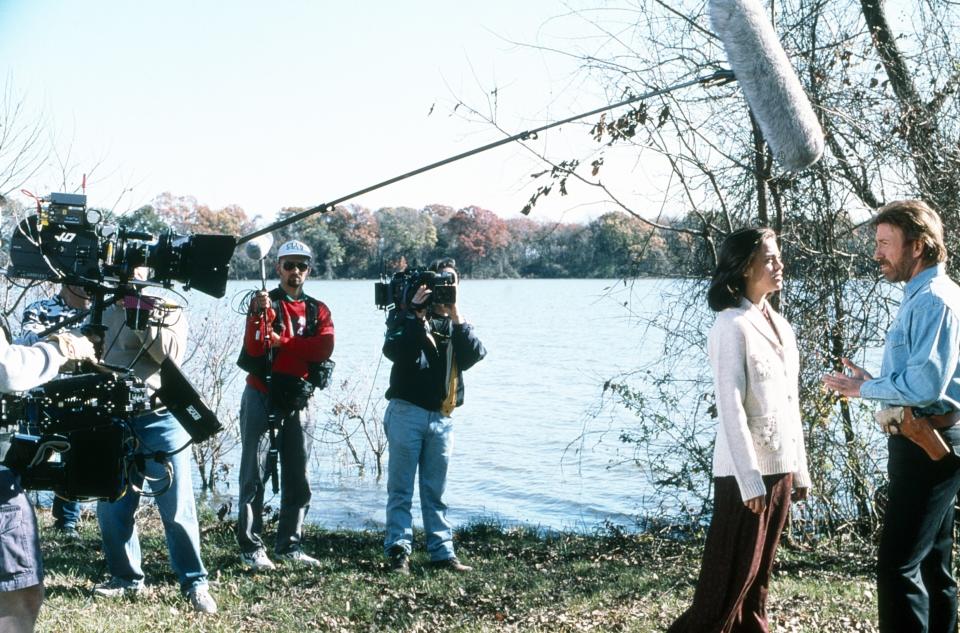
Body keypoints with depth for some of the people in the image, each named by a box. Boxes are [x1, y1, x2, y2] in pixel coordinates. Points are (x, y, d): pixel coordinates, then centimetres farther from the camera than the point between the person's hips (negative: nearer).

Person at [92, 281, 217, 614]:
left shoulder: (167, 308, 2)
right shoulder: (106, 310, 16)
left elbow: (172, 353, -16)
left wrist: (144, 319, -22)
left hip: (159, 418, -5)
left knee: (176, 506, -4)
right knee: (111, 504, 7)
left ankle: (194, 583, 4)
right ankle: (126, 577, 23)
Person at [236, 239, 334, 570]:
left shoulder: (318, 310, 10)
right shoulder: (264, 302, 0)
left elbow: (324, 348, -9)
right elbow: (253, 348, -15)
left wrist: (280, 342, -10)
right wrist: (259, 313, -28)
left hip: (297, 402, 4)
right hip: (262, 398, -4)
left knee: (297, 477, 8)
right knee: (255, 474, -4)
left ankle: (290, 545, 16)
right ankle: (251, 547, -1)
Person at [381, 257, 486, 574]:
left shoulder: (457, 322, 15)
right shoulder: (407, 313, 5)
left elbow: (474, 355, -4)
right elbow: (394, 350, -14)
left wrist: (456, 316, -11)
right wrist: (418, 313, -17)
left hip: (442, 416, 4)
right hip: (407, 411, -4)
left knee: (436, 491, 8)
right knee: (401, 488, -3)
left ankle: (442, 551, 10)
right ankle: (398, 550, -1)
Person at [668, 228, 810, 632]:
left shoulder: (780, 326, 12)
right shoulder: (732, 327, -13)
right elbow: (730, 408, -18)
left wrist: (800, 469, 15)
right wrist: (751, 479, -21)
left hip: (780, 466, 8)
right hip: (746, 472, -8)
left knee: (758, 575, 14)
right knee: (731, 578, -2)